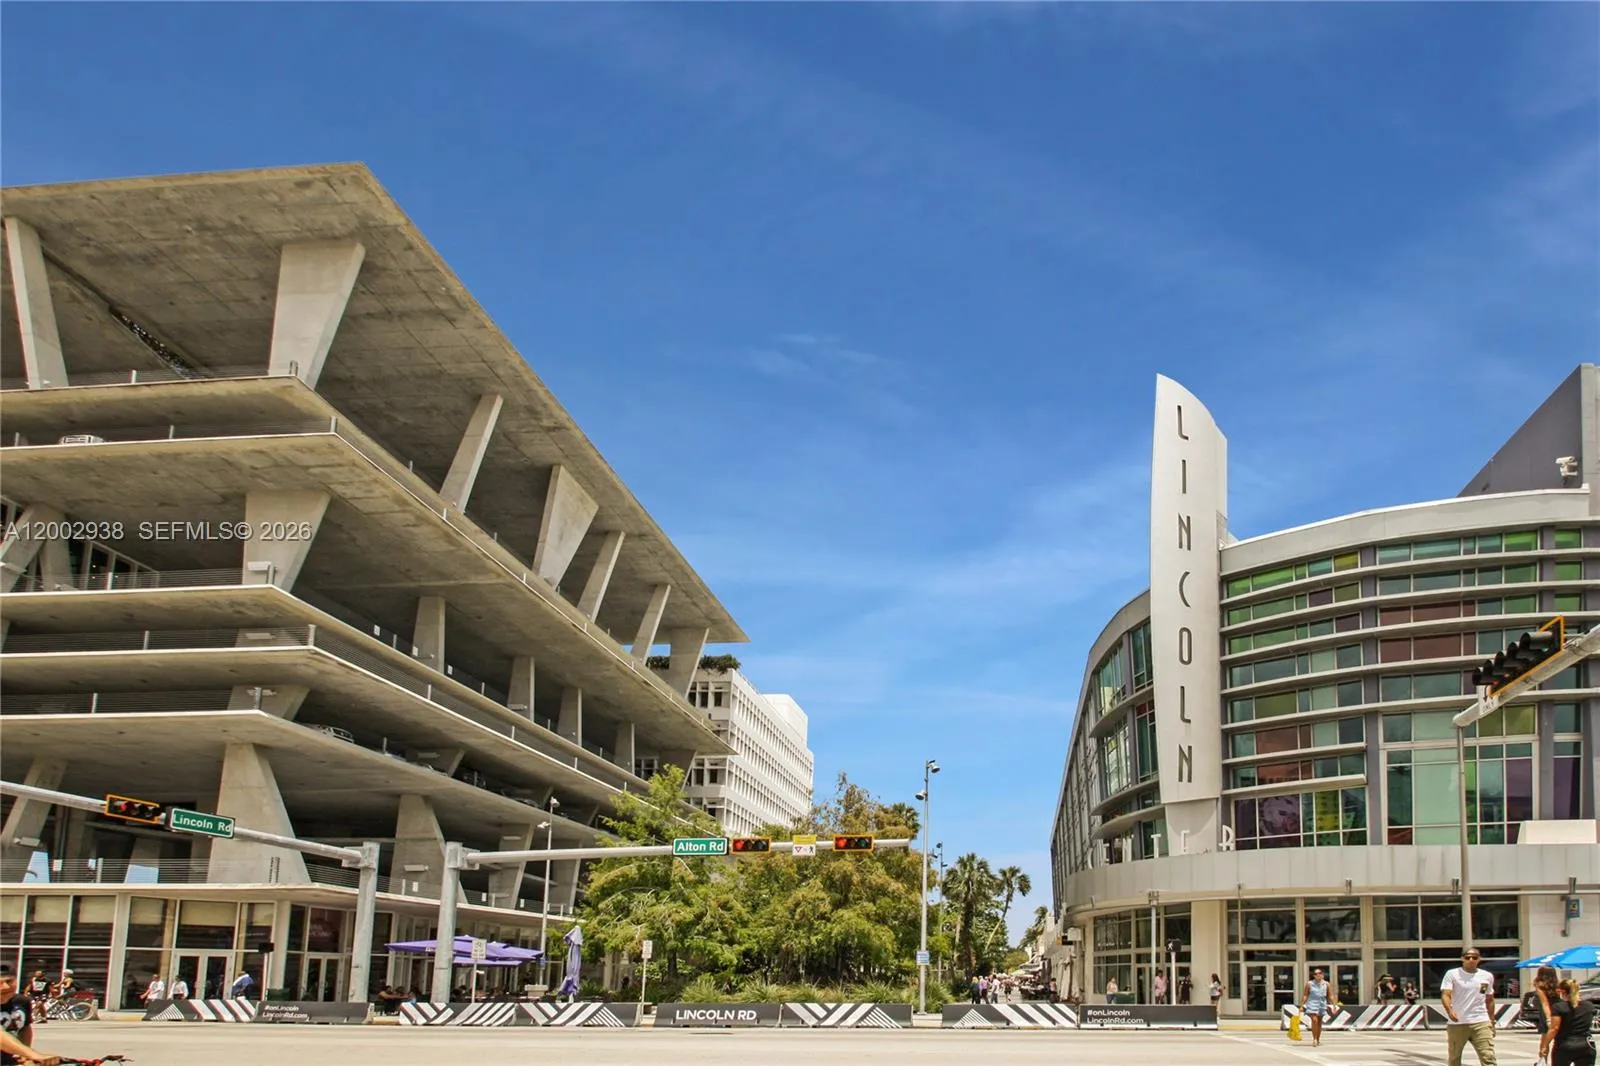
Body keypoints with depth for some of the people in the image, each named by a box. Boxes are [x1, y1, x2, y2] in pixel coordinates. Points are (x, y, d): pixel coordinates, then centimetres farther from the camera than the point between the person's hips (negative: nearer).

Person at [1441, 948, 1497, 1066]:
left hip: (1481, 1022, 2)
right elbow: (1445, 994, -13)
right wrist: (1449, 1010, -32)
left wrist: (1492, 1022, 19)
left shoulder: (1487, 976, 9)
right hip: (1457, 1023, -1)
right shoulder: (1452, 974, -3)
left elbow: (1489, 1000, 19)